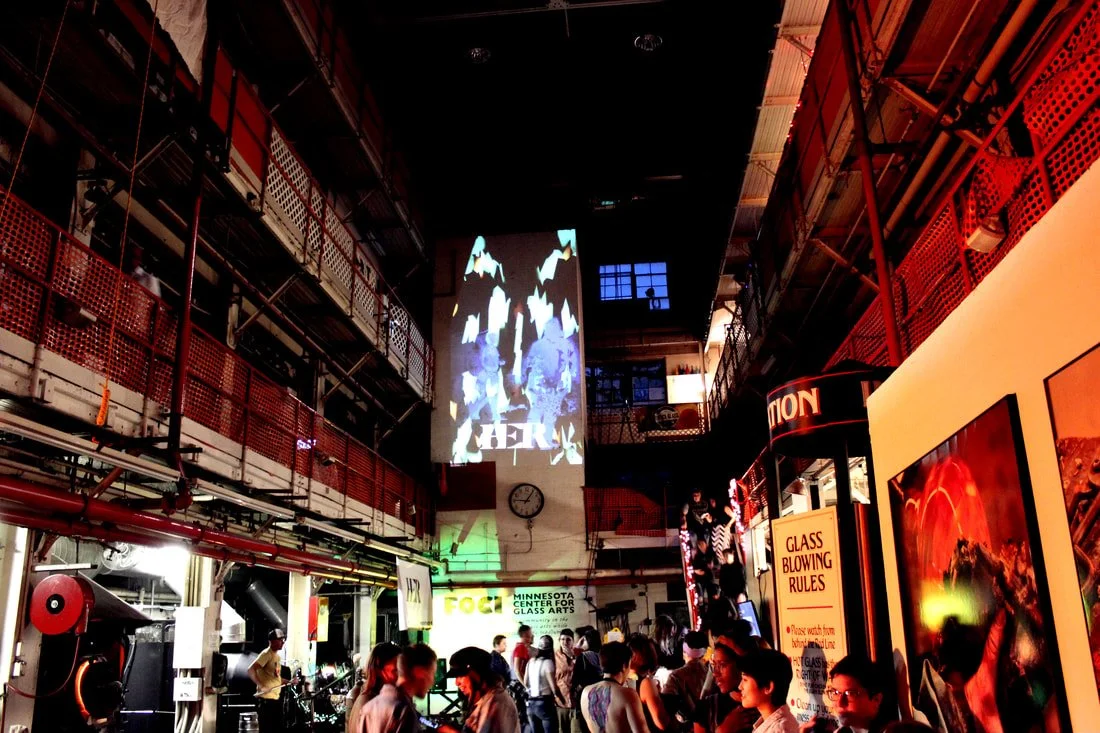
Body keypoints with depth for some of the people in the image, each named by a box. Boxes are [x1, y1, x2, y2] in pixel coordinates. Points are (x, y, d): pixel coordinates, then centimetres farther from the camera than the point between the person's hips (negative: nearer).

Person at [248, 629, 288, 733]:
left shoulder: (277, 656, 17)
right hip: (265, 699, -9)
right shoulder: (266, 654, -11)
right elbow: (251, 670, -22)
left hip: (275, 699, 9)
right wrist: (261, 686, -30)